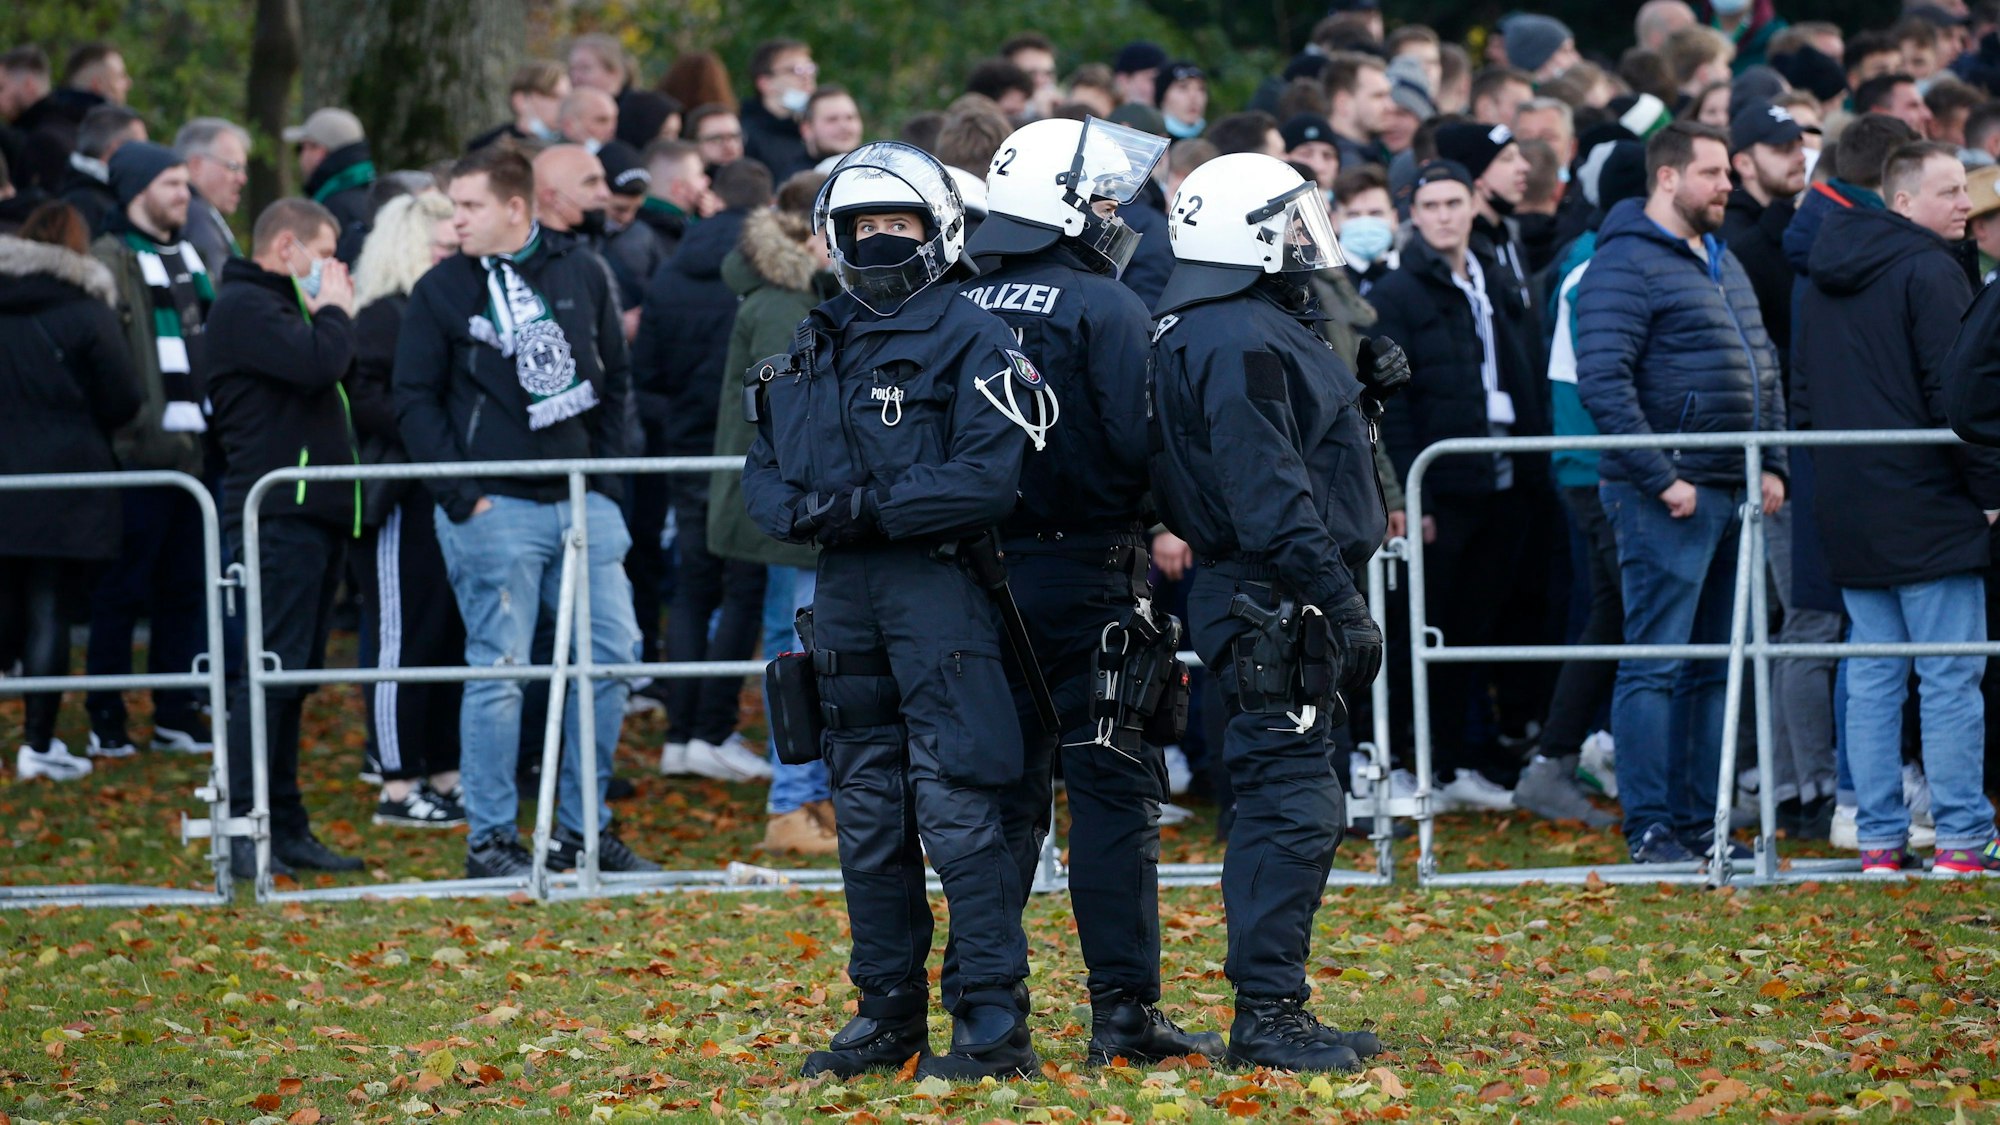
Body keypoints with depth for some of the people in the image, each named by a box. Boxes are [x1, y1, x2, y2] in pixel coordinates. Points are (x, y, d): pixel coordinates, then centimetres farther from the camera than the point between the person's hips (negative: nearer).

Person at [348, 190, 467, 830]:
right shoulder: (382, 317, -9)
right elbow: (364, 402, -20)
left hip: (448, 498, 9)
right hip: (402, 504, -9)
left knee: (453, 639, 11)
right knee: (404, 640, -6)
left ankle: (445, 776, 19)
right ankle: (398, 786, -2)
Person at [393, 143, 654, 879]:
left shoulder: (580, 274, 7)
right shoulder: (442, 290, -1)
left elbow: (614, 380, 14)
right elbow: (416, 400, 0)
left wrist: (605, 472, 6)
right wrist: (462, 495, -8)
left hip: (582, 503, 4)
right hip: (496, 508, -4)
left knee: (611, 653, 3)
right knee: (499, 669, -4)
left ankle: (582, 828, 14)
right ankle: (490, 839, 3)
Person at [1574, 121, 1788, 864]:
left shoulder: (1724, 264, 18)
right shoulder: (1627, 265, -11)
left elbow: (1763, 369, 24)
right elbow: (1602, 383, -19)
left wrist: (1773, 465, 11)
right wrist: (1661, 479, -21)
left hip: (1733, 495, 9)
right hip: (1668, 498, -9)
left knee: (1713, 667, 11)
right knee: (1655, 665, -6)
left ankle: (1702, 821, 16)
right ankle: (1650, 829, -4)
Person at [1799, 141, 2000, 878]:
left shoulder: (1826, 278, 14)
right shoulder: (1929, 272, -12)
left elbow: (1806, 396, 19)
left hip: (1847, 507, 8)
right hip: (1926, 509, -8)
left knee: (1872, 678, 9)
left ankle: (1879, 837, 8)